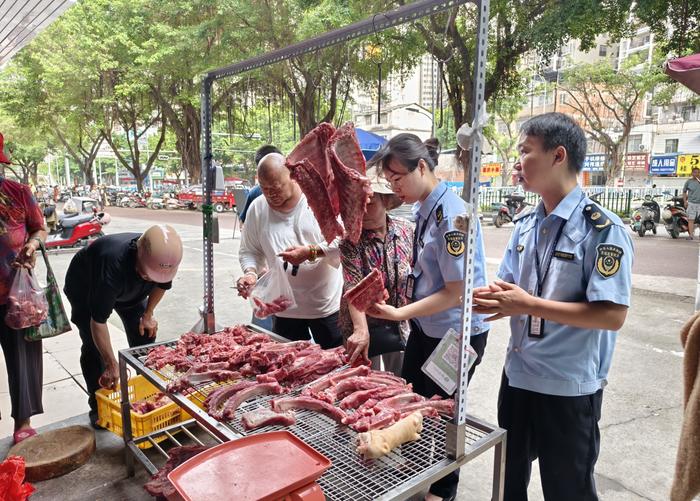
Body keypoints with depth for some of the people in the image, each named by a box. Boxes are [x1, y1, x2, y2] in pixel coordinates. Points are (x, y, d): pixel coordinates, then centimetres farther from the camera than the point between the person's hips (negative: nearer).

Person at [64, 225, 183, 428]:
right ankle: (98, 406, 6)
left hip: (129, 288, 5)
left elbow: (162, 284, -5)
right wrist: (111, 365, -35)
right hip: (85, 288, -4)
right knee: (94, 346, -10)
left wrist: (148, 314, -8)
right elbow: (98, 321, -39)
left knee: (145, 335, -1)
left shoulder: (164, 257, -32)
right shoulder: (113, 264, -47)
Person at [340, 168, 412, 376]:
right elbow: (353, 288, -27)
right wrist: (361, 329, -39)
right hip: (364, 325, -3)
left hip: (400, 325, 3)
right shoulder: (351, 240, -16)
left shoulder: (406, 230, -6)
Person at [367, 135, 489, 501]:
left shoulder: (452, 215, -25)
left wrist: (399, 313, -24)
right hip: (424, 329, 8)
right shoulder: (422, 209, 0)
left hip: (456, 336, -8)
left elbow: (456, 292, -24)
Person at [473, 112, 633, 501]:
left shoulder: (603, 229, -18)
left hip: (569, 388, -6)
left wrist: (529, 305, -26)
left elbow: (613, 316, -23)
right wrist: (490, 297, -12)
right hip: (517, 377, 7)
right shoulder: (525, 226, 5)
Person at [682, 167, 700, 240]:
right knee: (691, 220, -2)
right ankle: (690, 235, 0)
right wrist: (685, 201, 2)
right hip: (691, 203, -1)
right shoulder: (689, 181, 6)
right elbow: (684, 192, 12)